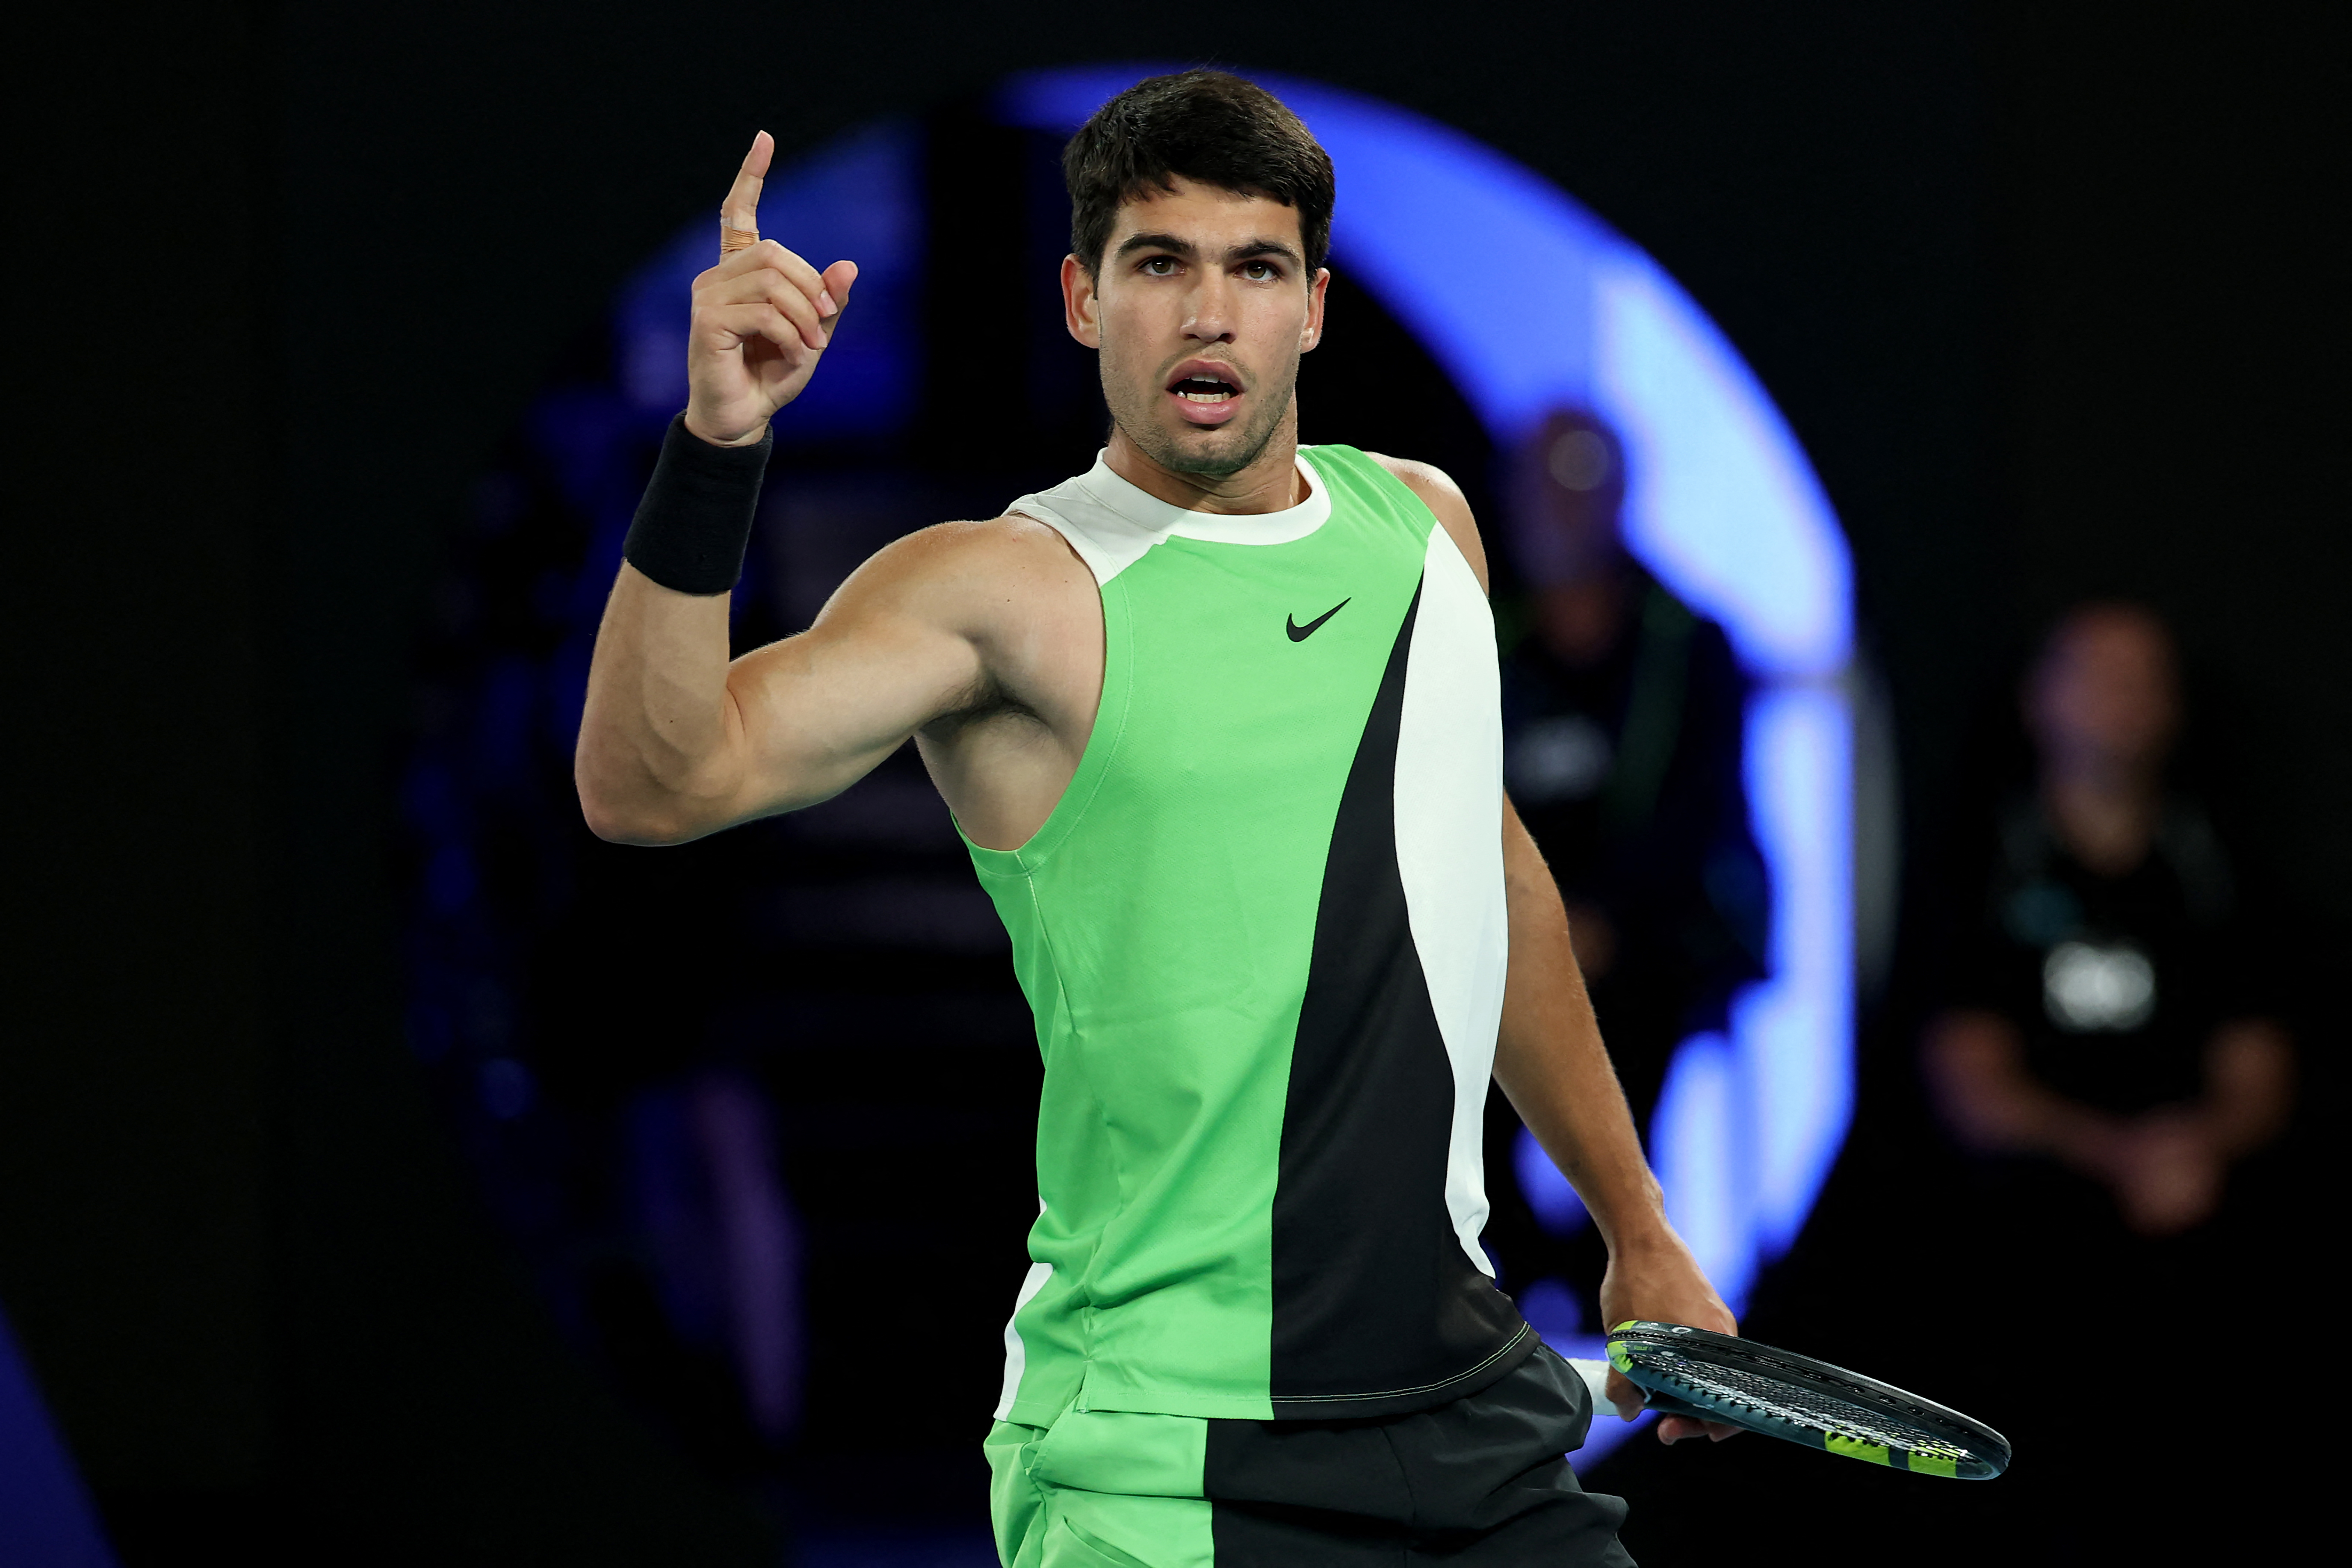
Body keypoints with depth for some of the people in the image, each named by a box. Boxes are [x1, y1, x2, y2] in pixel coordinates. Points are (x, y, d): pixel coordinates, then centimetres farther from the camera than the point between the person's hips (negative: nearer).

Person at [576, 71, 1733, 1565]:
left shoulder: (1423, 519, 10)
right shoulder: (1009, 589, -10)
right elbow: (654, 785, -23)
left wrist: (1637, 1229, 28)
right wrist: (715, 449, -35)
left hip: (1469, 1394, 6)